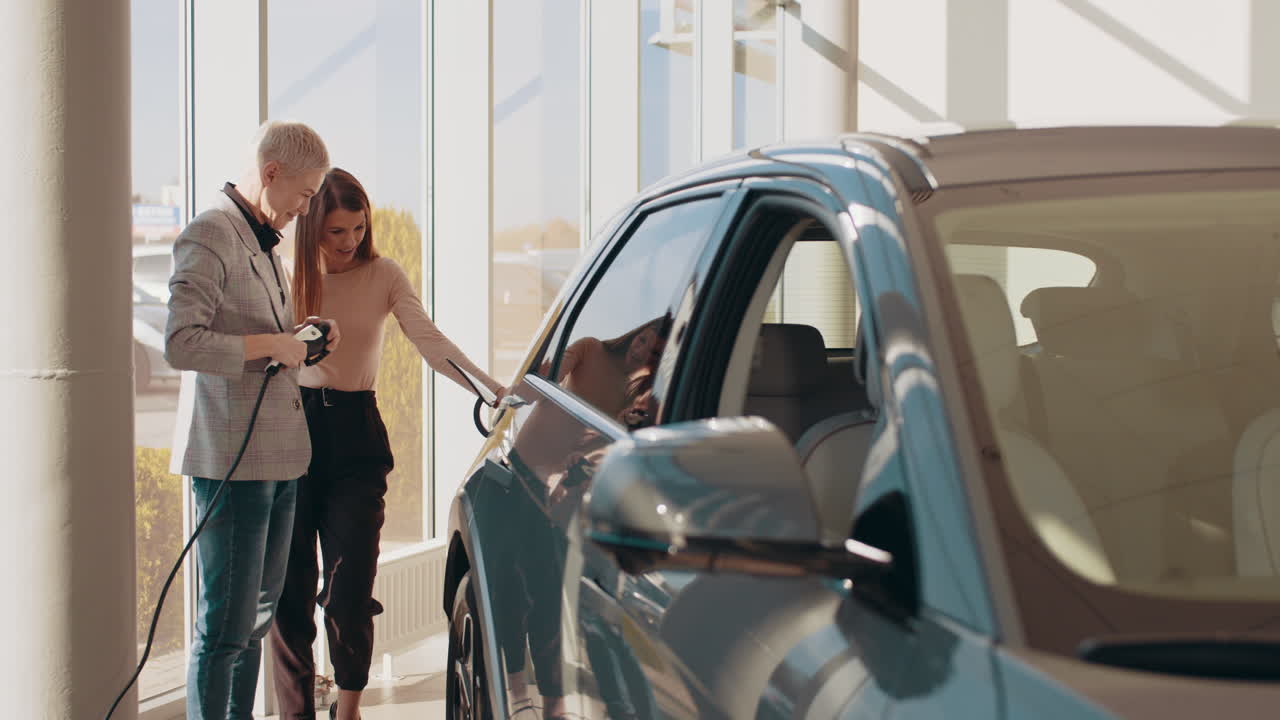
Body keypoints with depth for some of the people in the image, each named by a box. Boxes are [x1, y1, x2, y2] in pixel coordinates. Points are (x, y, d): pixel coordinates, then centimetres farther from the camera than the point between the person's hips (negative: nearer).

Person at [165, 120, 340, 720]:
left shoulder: (262, 242, 19)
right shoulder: (210, 235, -12)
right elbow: (181, 344, -22)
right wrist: (272, 345, -17)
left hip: (279, 456, 10)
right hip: (232, 458, -10)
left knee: (257, 616, 16)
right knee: (226, 625, -5)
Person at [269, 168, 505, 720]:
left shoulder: (383, 275, 3)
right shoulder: (288, 275, 4)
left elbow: (429, 341, -10)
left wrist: (489, 386, -24)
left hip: (355, 434, 0)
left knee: (350, 588, -5)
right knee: (288, 587, 2)